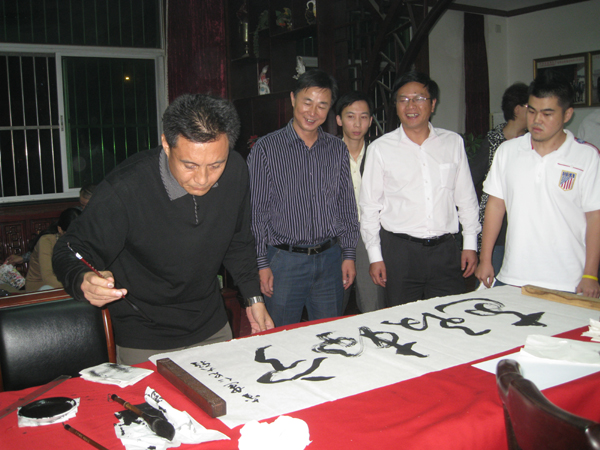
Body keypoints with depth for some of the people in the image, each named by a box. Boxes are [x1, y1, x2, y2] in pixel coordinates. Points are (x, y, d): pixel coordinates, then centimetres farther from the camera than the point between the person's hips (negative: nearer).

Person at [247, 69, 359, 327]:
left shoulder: (338, 149, 8)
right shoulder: (266, 148, -3)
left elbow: (347, 206, 12)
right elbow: (256, 211, -4)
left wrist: (349, 254, 7)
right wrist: (262, 264, -7)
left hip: (330, 259, 4)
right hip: (284, 260, -3)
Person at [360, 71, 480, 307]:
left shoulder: (453, 142, 7)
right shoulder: (380, 148, 1)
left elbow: (466, 197, 12)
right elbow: (369, 205, 3)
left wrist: (470, 244, 9)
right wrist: (375, 256, 1)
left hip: (445, 249, 2)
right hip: (399, 250, -1)